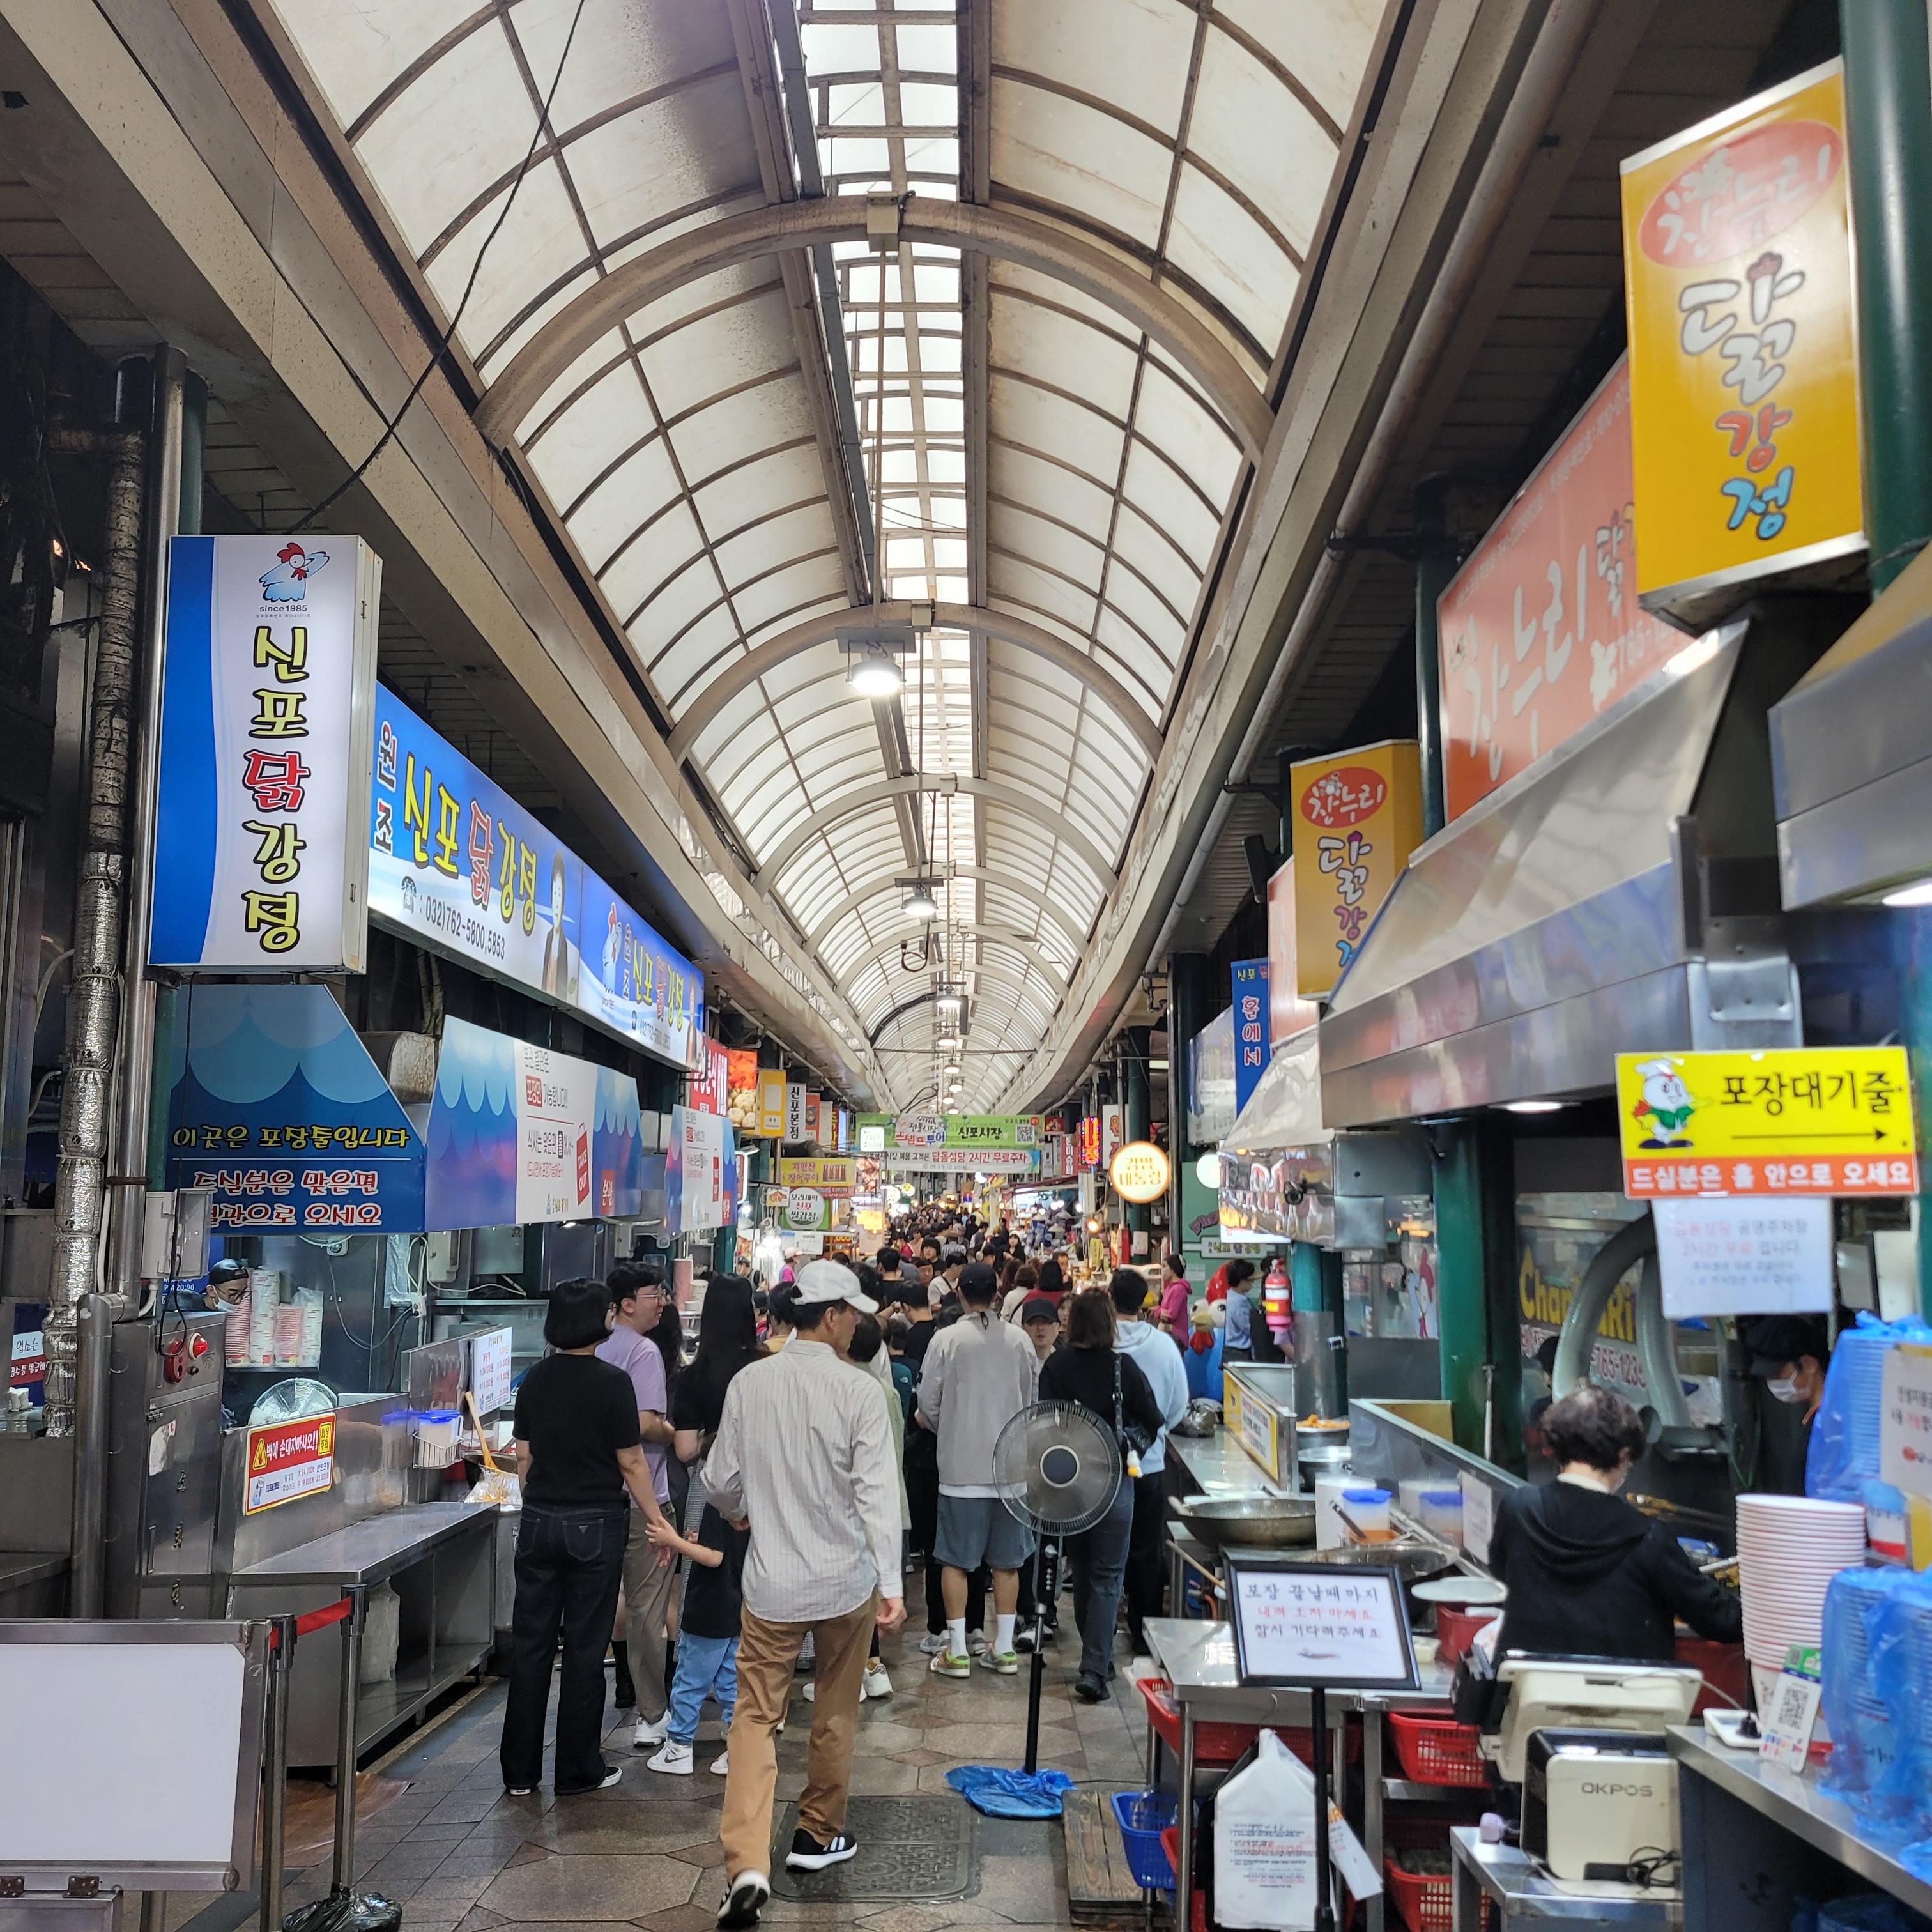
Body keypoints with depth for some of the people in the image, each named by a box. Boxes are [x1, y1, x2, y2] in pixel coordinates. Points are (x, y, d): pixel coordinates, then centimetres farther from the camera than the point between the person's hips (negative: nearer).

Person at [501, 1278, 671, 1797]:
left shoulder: (535, 1379, 2)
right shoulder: (611, 1382, -14)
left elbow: (524, 1454, 10)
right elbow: (631, 1463, -11)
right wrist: (658, 1522, -3)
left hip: (539, 1521, 5)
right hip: (594, 1525, -5)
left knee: (530, 1644, 10)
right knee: (585, 1648, 5)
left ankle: (520, 1771, 18)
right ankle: (578, 1770, 14)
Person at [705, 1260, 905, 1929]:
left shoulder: (748, 1384, -5)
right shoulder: (860, 1391, -15)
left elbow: (721, 1481, 4)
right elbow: (877, 1493, -18)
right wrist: (892, 1584, -17)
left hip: (771, 1580, 2)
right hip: (846, 1579, -1)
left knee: (755, 1717, 7)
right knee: (836, 1714, 19)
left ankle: (747, 1867, -5)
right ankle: (817, 1835, 34)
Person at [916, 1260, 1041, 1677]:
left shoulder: (947, 1339, -10)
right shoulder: (1019, 1340, -3)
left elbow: (928, 1403, -6)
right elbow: (1033, 1399, 6)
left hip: (961, 1465, -3)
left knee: (956, 1560, 7)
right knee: (1005, 1560, 12)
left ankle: (957, 1651, 10)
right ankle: (1004, 1648, 18)